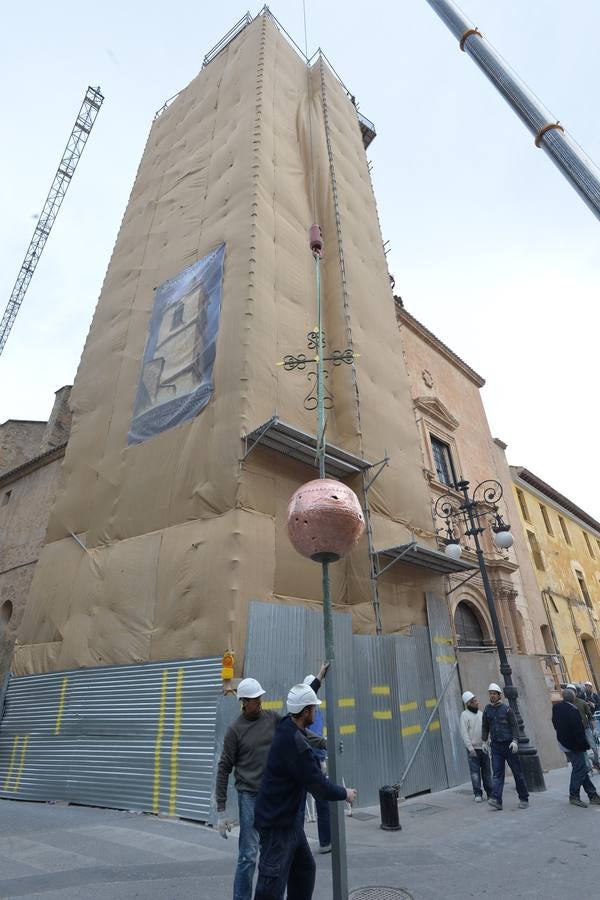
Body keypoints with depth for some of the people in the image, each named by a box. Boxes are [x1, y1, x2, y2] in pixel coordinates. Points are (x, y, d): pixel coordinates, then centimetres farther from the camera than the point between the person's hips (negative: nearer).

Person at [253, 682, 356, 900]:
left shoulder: (288, 727, 0)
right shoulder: (294, 741, -28)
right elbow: (318, 786, -24)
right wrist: (345, 793, -6)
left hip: (290, 820, 10)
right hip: (278, 824, -10)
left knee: (304, 869, 21)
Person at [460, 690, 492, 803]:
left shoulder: (481, 713, 9)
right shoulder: (465, 715, -9)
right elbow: (464, 733, -12)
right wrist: (470, 748, -15)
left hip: (483, 747, 5)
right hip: (473, 748, -5)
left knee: (486, 771, 8)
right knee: (475, 771, -3)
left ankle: (490, 793, 19)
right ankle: (478, 794, 6)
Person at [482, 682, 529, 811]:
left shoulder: (506, 708, -4)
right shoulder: (487, 710, 5)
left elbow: (514, 725, -7)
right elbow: (485, 727, 12)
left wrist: (515, 740, -19)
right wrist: (484, 741, 9)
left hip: (509, 745, -2)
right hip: (495, 746, 2)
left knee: (517, 772, 7)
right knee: (497, 773, -5)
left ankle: (524, 799, 23)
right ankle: (496, 800, -11)